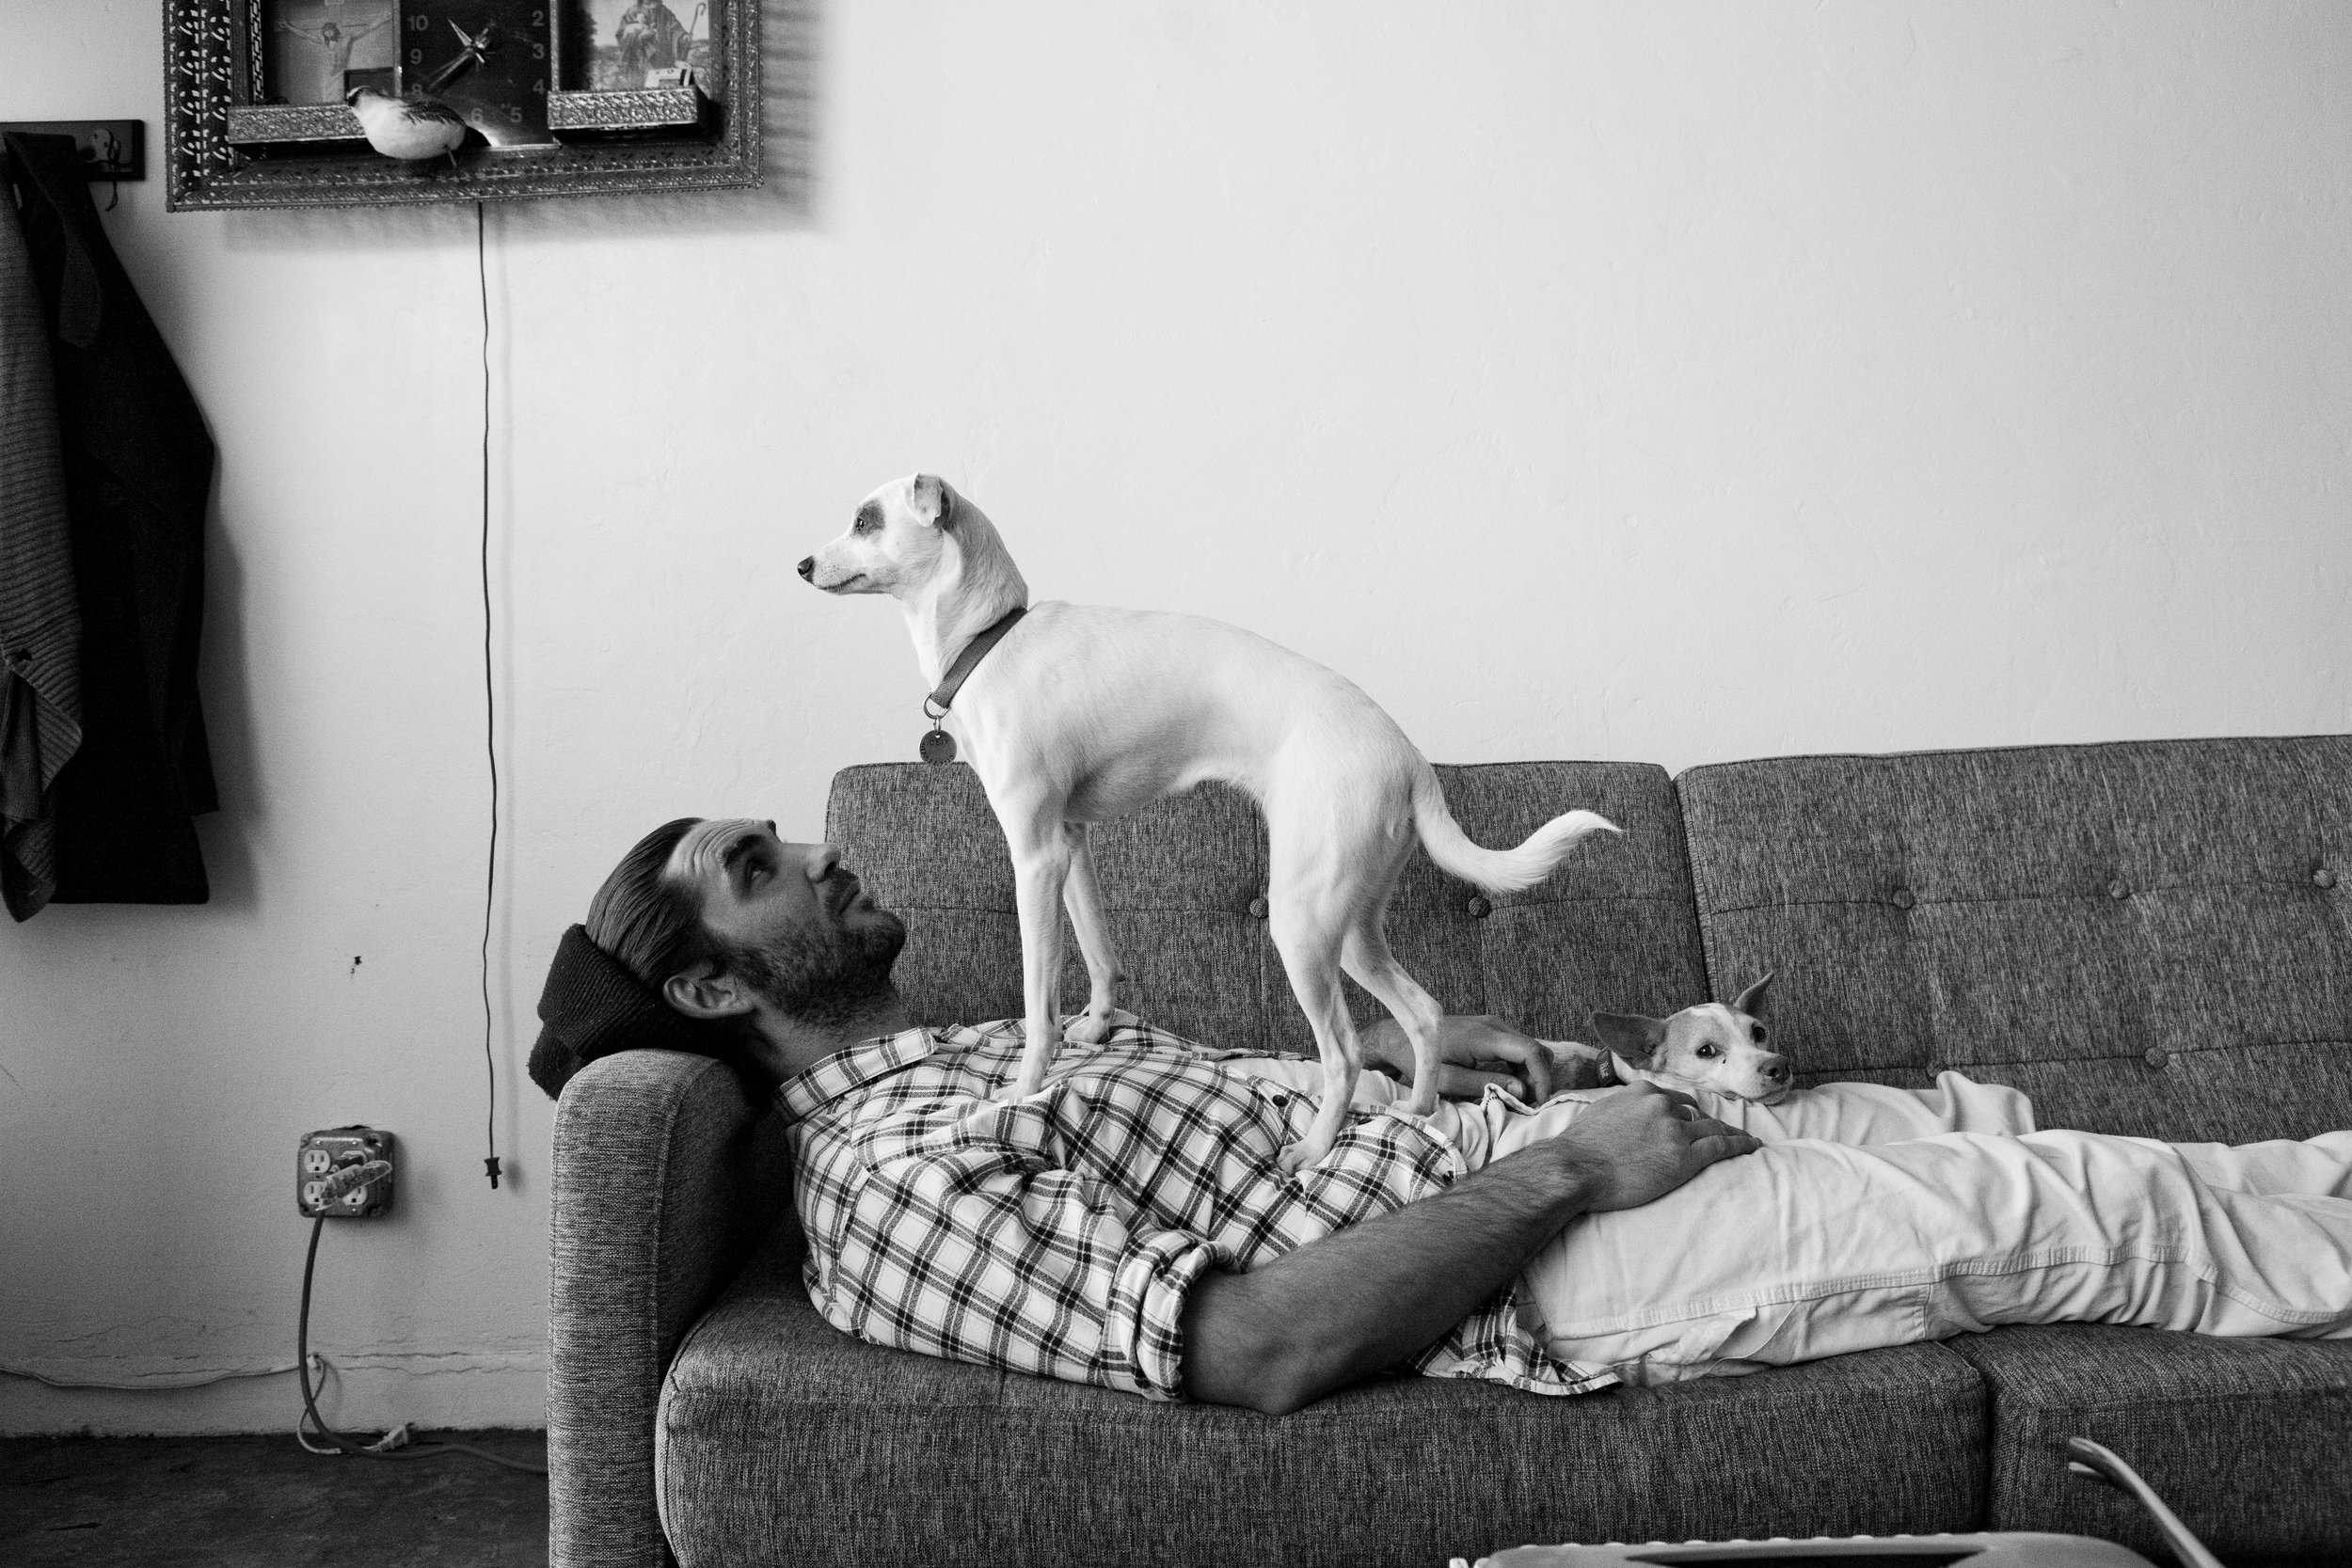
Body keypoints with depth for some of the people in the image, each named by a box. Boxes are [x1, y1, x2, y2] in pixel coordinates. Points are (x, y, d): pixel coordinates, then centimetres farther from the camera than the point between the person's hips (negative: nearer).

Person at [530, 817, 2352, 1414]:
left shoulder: (959, 1053, 14)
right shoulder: (890, 1188, -18)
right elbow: (1253, 1351, -26)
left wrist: (1381, 1056, 3)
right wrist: (1563, 1169, -22)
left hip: (1528, 1132, 9)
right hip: (1556, 1261, -9)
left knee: (1977, 1116, 15)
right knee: (2062, 1215, -2)